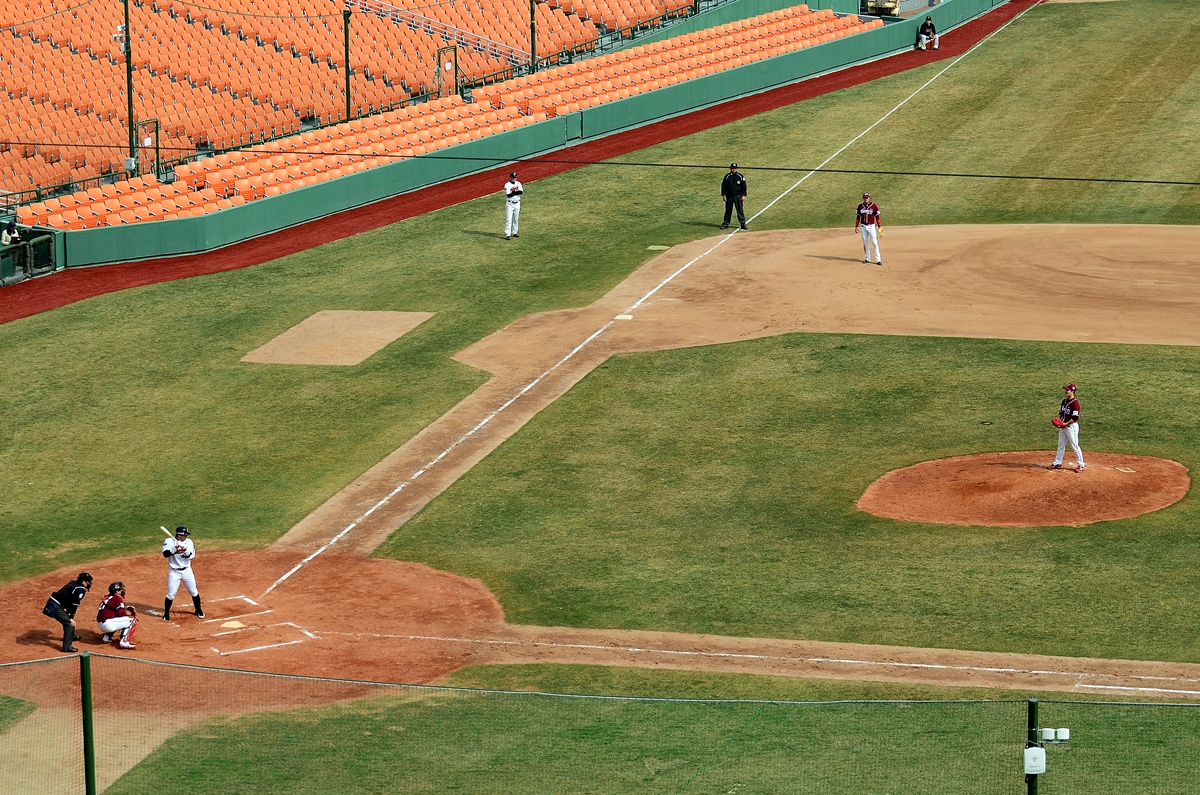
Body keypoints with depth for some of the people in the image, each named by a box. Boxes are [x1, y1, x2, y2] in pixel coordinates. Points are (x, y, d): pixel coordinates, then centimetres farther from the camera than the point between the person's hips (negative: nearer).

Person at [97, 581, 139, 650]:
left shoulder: (107, 598, 23)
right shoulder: (118, 598, -2)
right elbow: (121, 613, -11)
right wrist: (131, 616, 5)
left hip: (101, 626, 9)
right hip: (108, 624, -9)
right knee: (132, 620, -3)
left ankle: (106, 638, 20)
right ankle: (124, 642, -15)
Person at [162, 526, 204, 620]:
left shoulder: (189, 542, -4)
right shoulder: (169, 542, -11)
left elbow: (192, 556, -12)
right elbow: (165, 554, -25)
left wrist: (185, 550, -29)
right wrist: (176, 548, -34)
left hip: (186, 571, 3)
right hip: (174, 572, -3)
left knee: (194, 592, 12)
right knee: (171, 594, -3)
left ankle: (198, 611, 31)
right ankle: (166, 614, 15)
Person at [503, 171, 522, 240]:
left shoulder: (518, 183, 3)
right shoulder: (507, 185, -10)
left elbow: (521, 191, -12)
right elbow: (508, 195, -21)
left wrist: (513, 192, -22)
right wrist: (517, 192, -22)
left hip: (517, 204, 5)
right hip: (509, 204, -5)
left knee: (516, 219, 12)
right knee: (509, 220, -8)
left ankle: (514, 233, 23)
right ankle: (507, 235, -11)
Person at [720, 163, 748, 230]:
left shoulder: (740, 177, 1)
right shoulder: (727, 177, 4)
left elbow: (744, 187, 4)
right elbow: (723, 186, 7)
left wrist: (743, 195, -3)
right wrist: (724, 195, 0)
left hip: (738, 196, -1)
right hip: (729, 196, 1)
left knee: (740, 210, -3)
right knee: (728, 210, 7)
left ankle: (743, 224, 2)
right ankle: (726, 224, 15)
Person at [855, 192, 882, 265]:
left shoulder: (874, 206, -3)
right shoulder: (860, 206, 5)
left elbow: (877, 217, -1)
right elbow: (858, 217, 11)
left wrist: (879, 226, -4)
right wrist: (856, 226, 7)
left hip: (871, 226, -3)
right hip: (863, 226, 3)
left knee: (875, 243, -8)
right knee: (865, 243, 9)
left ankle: (878, 260, -8)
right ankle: (867, 258, 18)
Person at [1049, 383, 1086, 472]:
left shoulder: (1074, 402, -18)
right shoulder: (1064, 401, 9)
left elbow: (1075, 418, -21)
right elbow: (1061, 412, 19)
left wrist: (1066, 424, -20)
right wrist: (1059, 421, 1)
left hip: (1071, 426, -9)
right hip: (1063, 426, 9)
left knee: (1075, 446, -3)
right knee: (1061, 445, 15)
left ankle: (1081, 465, 6)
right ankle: (1058, 463, 25)